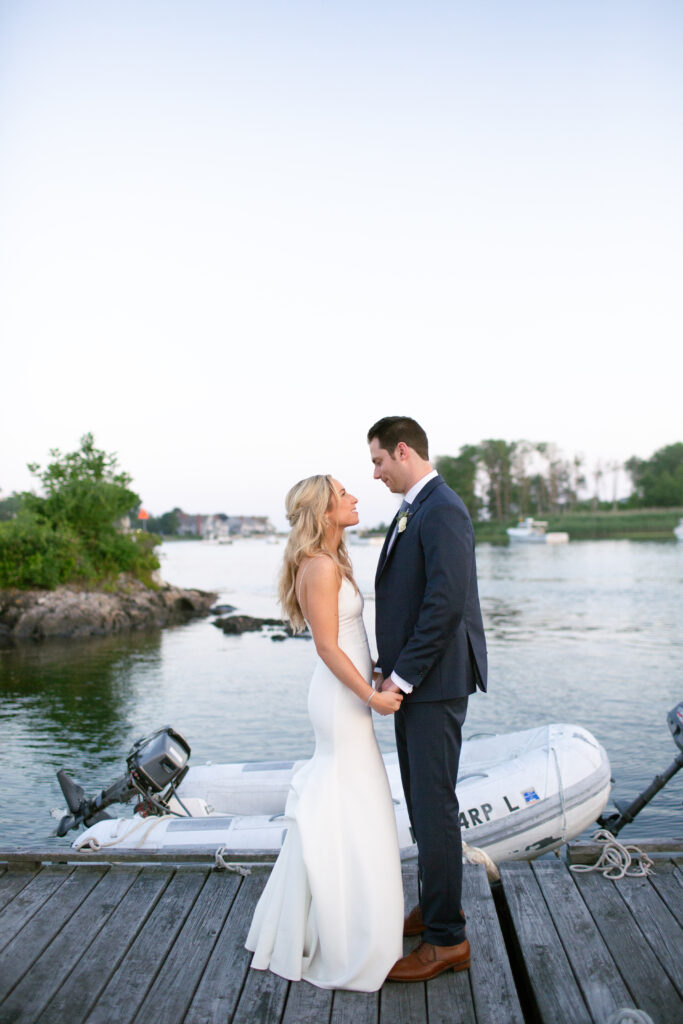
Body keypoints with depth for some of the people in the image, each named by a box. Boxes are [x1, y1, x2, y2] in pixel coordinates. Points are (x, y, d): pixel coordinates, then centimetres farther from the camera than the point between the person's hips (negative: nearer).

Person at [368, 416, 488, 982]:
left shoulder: (442, 510, -17)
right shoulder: (413, 510, 14)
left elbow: (446, 603, -24)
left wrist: (403, 676, -19)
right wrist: (397, 671, 10)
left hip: (434, 681, -10)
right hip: (414, 679, 10)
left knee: (434, 803, 0)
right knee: (421, 801, 19)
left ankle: (447, 939, 14)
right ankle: (434, 907, 36)